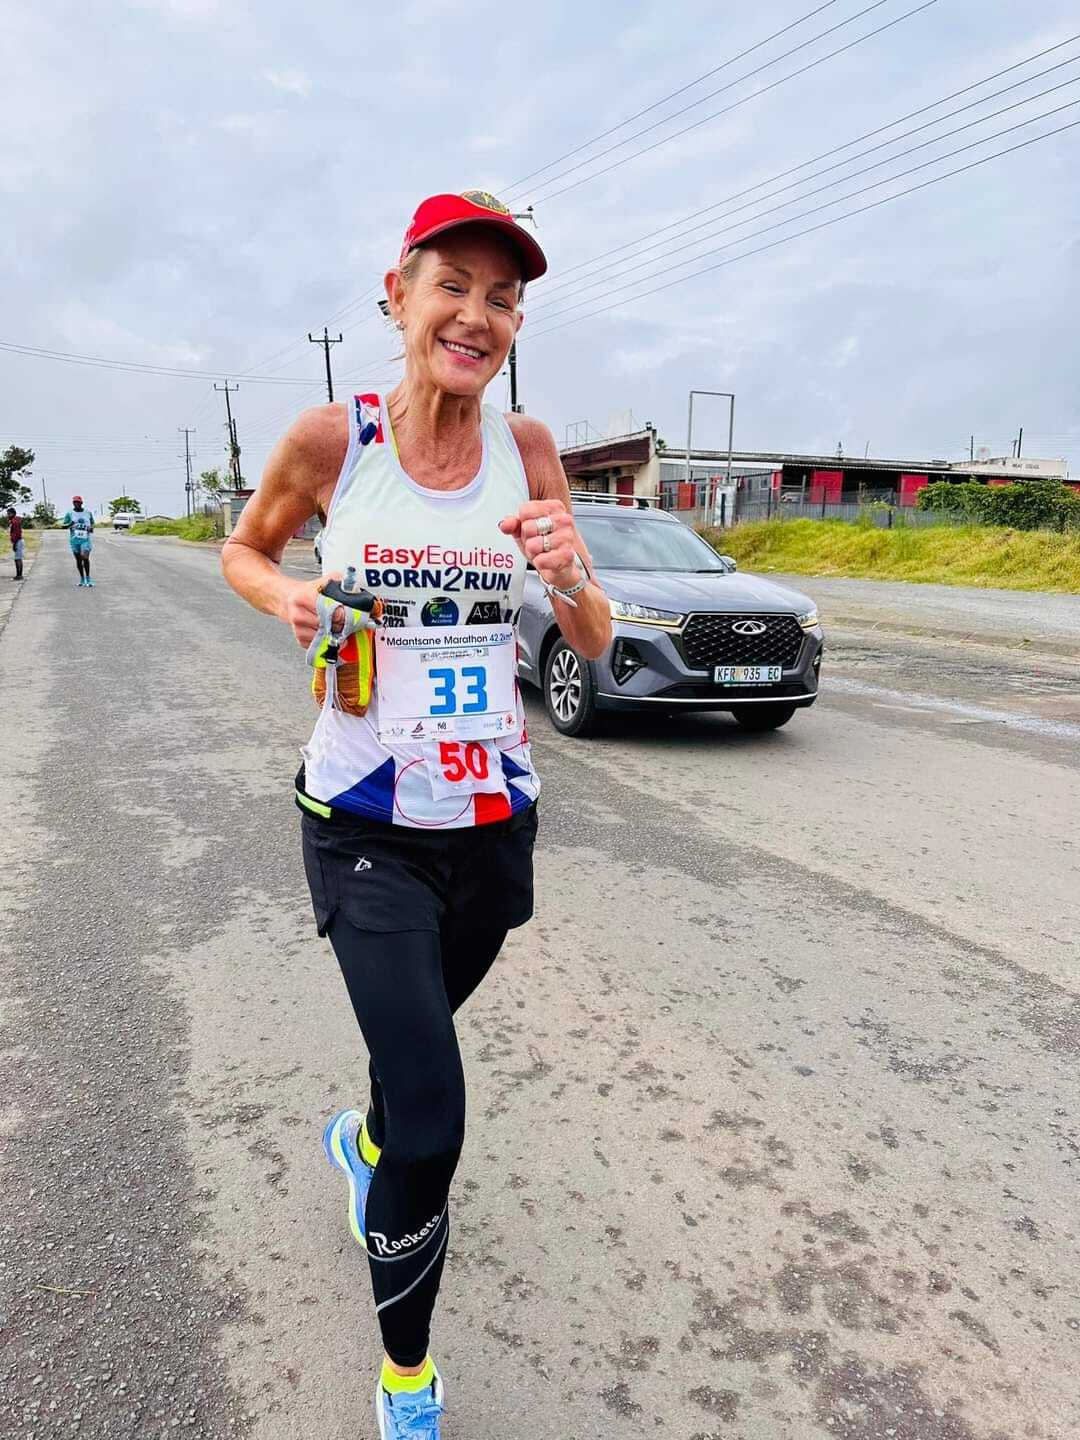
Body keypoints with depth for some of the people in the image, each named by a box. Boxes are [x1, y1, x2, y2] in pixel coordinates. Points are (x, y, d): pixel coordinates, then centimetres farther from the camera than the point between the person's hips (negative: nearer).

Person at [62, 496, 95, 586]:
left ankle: (88, 578, -6)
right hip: (74, 539, 1)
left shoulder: (88, 513, 6)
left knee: (85, 557, -17)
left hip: (85, 539, -1)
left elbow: (92, 523, 19)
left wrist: (91, 528, -3)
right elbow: (63, 525, 0)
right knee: (78, 560, 7)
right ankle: (82, 579, 19)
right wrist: (71, 524, -20)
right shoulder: (69, 513, 2)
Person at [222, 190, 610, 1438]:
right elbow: (242, 549, 10)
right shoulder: (332, 440, -8)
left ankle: (362, 1141, 63)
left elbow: (595, 645, -1)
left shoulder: (526, 448, -2)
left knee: (419, 1030, 26)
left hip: (492, 815, 4)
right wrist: (287, 599, -12)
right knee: (433, 1119, -9)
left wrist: (569, 572, -22)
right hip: (365, 825, -3)